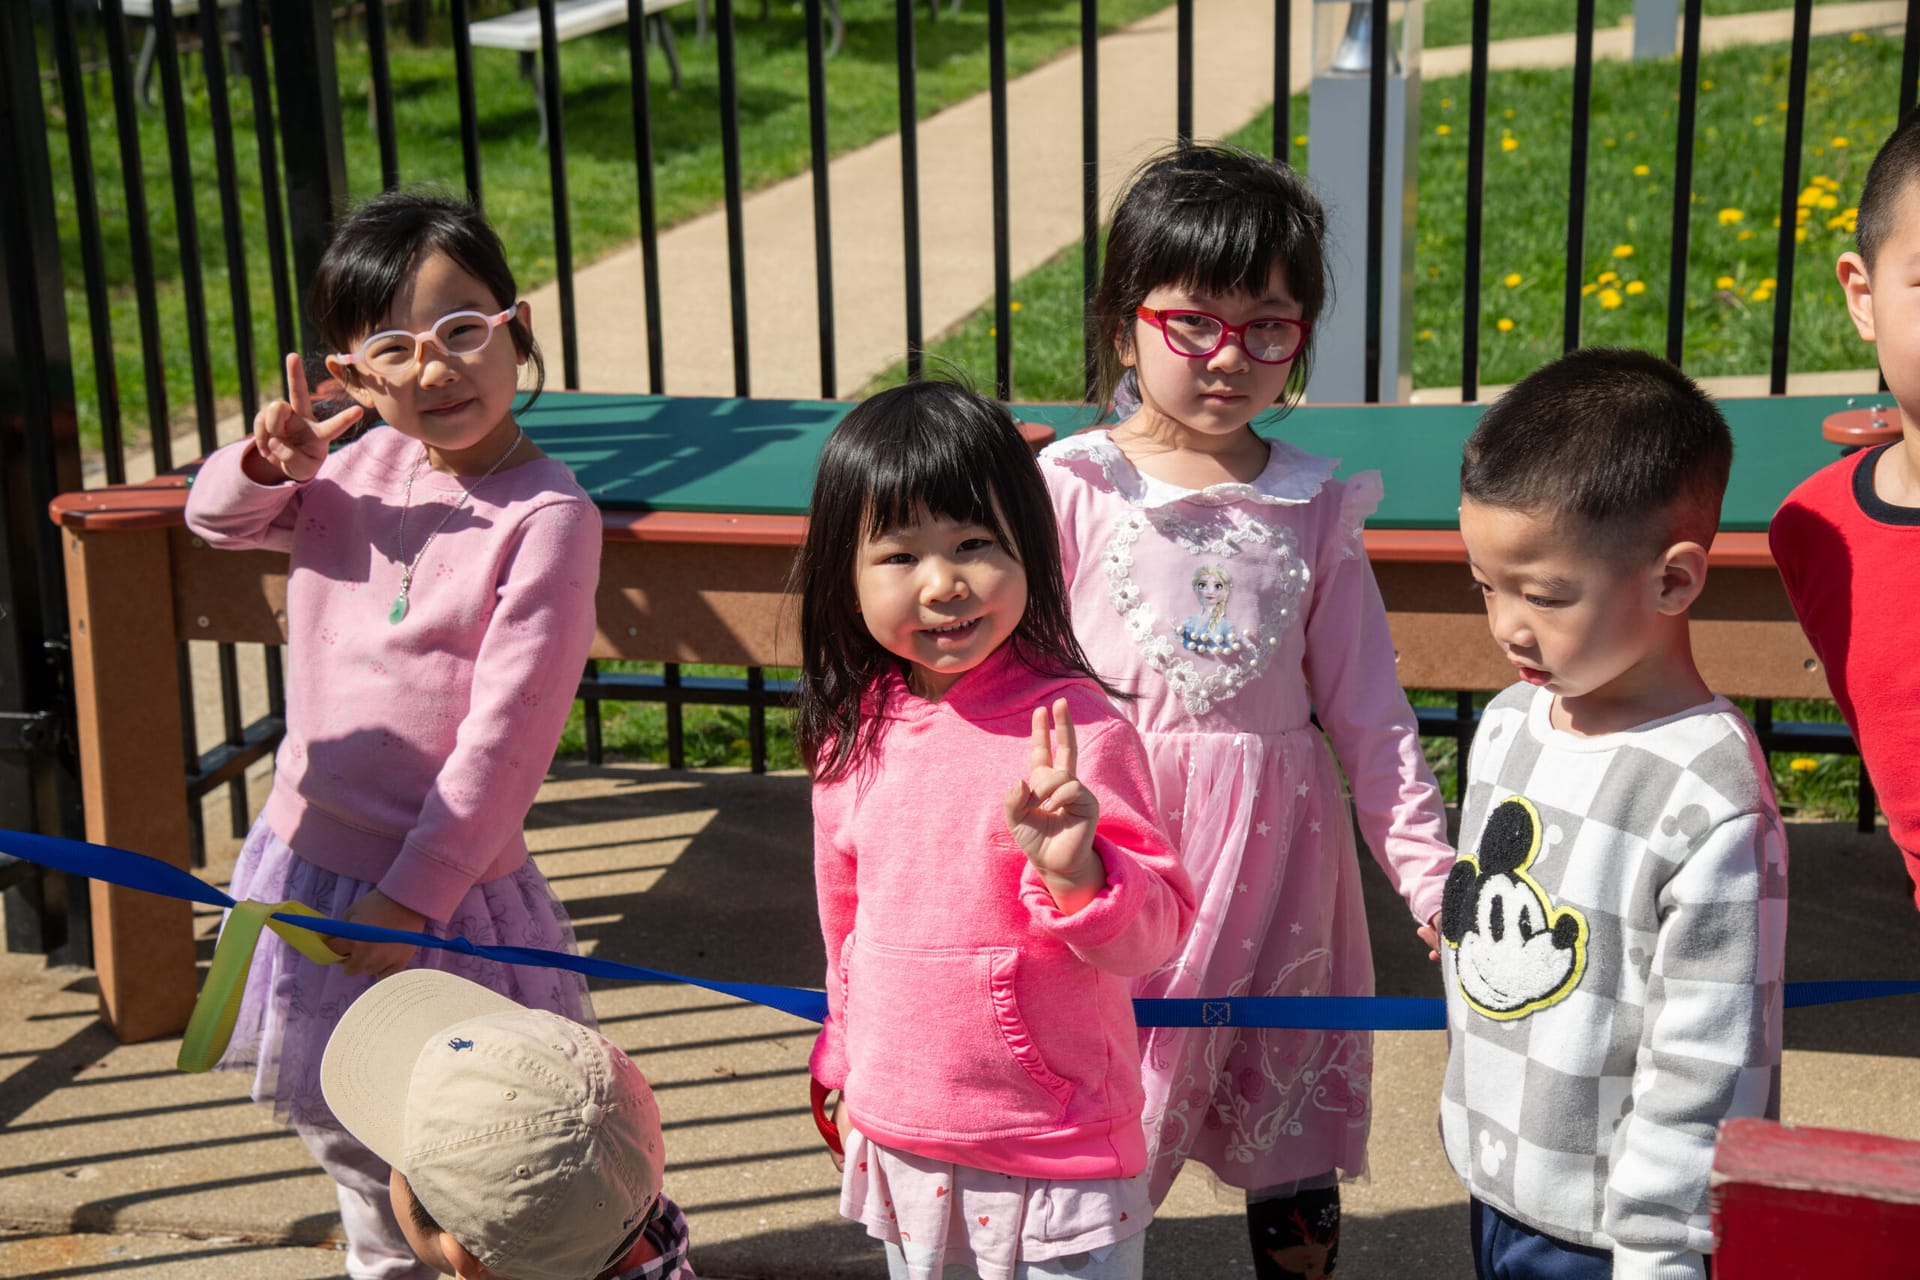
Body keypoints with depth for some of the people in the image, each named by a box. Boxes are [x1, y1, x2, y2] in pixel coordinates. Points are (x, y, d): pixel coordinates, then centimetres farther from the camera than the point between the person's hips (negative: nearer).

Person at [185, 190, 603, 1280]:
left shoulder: (549, 514, -20)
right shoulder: (360, 464, 1)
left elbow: (509, 727, -21)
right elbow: (218, 521, 18)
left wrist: (414, 893, -20)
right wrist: (268, 464, -6)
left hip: (445, 886, -7)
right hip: (307, 866, 7)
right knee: (344, 1126, 25)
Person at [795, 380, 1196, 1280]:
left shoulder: (1071, 727, -19)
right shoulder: (851, 734, -2)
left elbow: (1152, 935, -17)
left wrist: (1075, 874, -36)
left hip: (1056, 1160, -5)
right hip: (900, 1142, 5)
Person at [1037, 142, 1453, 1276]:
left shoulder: (1315, 508, 2)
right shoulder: (1073, 488, -4)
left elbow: (1368, 708, 5)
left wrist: (1429, 870, 2)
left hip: (1274, 841, 2)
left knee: (1294, 1153, 13)